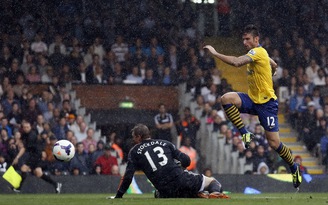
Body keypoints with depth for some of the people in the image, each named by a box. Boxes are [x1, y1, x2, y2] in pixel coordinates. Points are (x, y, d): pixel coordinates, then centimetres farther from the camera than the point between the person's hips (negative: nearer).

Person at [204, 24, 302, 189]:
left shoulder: (258, 52, -17)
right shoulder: (256, 53, 10)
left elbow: (236, 62, -32)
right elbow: (274, 65, 28)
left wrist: (215, 53, -25)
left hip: (266, 103, -8)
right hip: (252, 99, 8)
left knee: (274, 143, -7)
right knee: (226, 98, -21)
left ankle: (294, 168, 18)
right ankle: (245, 134, -14)